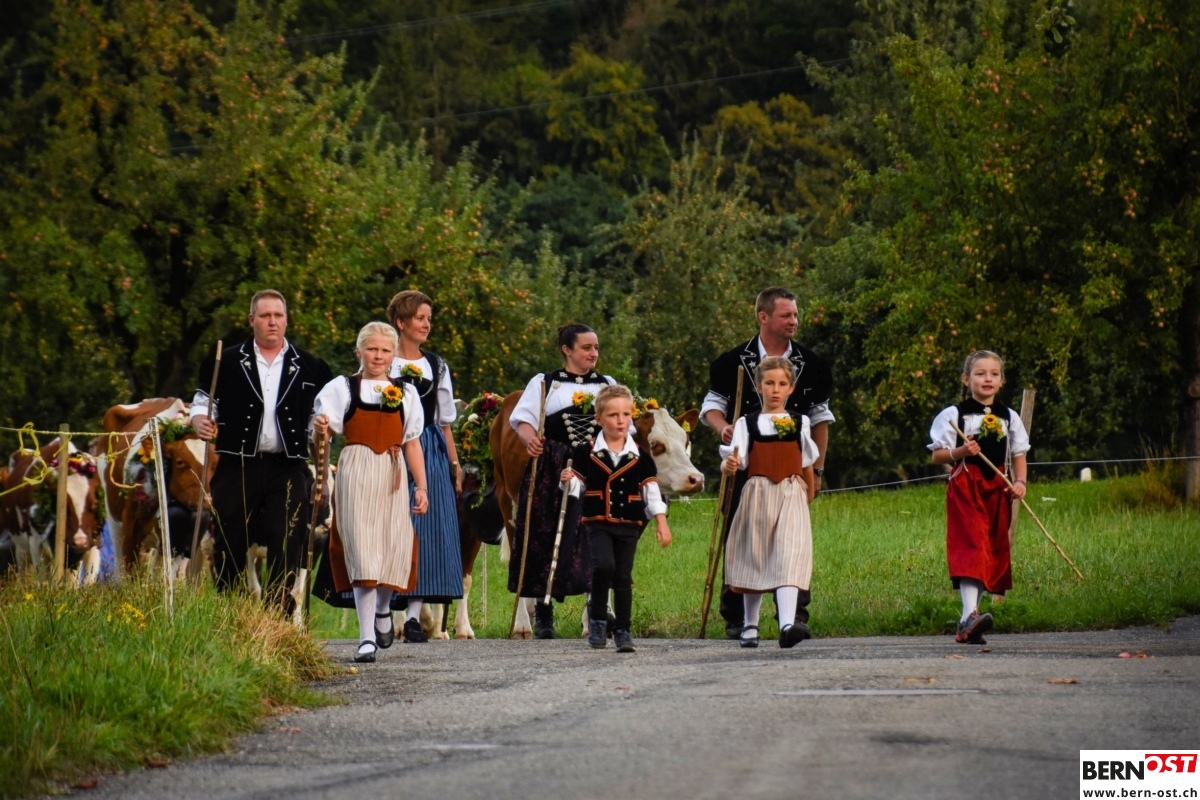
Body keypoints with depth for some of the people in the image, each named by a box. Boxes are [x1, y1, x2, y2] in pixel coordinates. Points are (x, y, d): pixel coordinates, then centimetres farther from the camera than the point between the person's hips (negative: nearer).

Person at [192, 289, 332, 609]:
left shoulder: (309, 367, 11)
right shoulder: (227, 362, 8)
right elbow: (203, 400, 10)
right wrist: (200, 421, -11)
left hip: (287, 470, 0)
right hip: (238, 466, 0)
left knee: (286, 547, -5)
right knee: (229, 545, 3)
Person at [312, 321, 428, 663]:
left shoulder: (406, 392, 12)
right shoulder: (342, 387, 5)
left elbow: (412, 443, 14)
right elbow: (321, 436, -2)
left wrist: (421, 486, 9)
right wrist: (320, 431, -25)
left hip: (393, 477, 2)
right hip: (356, 476, -2)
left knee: (395, 550, 0)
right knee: (362, 552, -8)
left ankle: (383, 608, 33)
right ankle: (367, 638, -8)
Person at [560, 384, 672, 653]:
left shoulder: (640, 457, 4)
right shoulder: (586, 453, 0)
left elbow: (652, 492, 7)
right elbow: (578, 488, 4)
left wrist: (662, 523, 2)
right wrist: (567, 482, -18)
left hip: (629, 525, 2)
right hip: (598, 523, -2)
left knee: (623, 578, 4)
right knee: (604, 565, -21)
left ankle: (623, 631, 13)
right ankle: (597, 620, -4)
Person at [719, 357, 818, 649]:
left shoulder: (800, 423, 10)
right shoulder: (747, 423, 5)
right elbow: (733, 460, -5)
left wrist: (810, 492, 28)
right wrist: (729, 465, -27)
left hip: (791, 496, 0)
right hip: (756, 494, 0)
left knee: (788, 558, -15)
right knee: (754, 560, 9)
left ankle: (787, 625, -28)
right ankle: (750, 625, 24)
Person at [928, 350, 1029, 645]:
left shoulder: (1009, 418, 13)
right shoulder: (954, 415, 2)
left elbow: (1018, 454, 17)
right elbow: (937, 455, 2)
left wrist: (1020, 481, 0)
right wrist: (961, 452, -17)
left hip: (997, 489, 5)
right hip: (965, 487, -5)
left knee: (993, 552, 5)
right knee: (971, 547, -20)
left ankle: (969, 618, 14)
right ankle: (969, 616, -31)